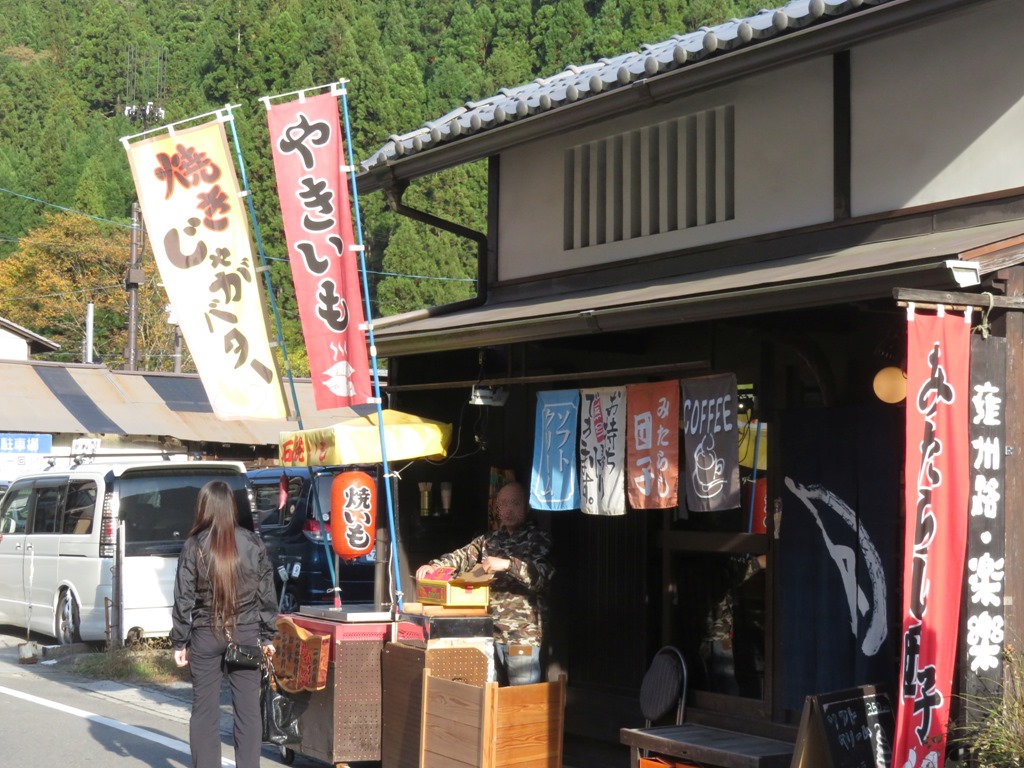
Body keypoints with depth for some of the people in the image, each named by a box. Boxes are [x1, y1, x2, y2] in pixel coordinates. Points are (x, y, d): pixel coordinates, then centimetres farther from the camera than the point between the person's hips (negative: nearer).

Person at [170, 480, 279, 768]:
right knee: (248, 708, 6)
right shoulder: (252, 543, -1)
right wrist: (268, 636, 11)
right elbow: (266, 594, 3)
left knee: (204, 709, 7)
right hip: (246, 634, 1)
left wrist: (180, 642, 3)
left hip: (206, 636, -1)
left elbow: (184, 599, -4)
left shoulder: (194, 545, -6)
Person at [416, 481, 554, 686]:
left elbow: (542, 575, -14)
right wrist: (433, 566, -7)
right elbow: (462, 557, 11)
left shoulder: (538, 539, -1)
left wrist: (508, 564, -27)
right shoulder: (490, 540, 17)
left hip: (522, 632, -5)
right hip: (490, 630, 6)